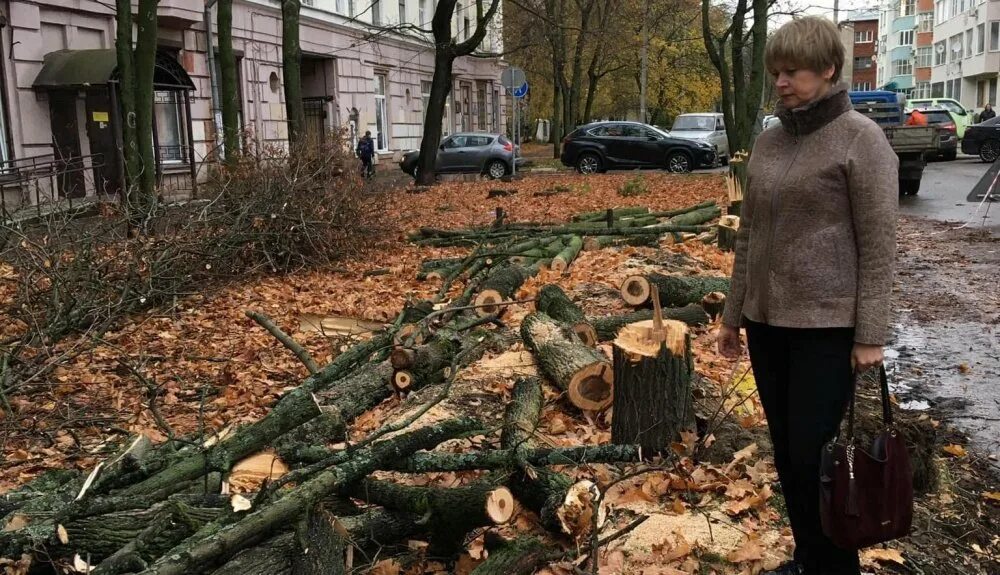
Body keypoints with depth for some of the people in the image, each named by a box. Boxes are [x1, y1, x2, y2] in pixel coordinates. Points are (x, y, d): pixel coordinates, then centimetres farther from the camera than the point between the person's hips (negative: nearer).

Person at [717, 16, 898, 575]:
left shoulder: (860, 138, -8)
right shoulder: (769, 141, 9)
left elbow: (878, 243, -11)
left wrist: (871, 334, -14)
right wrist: (734, 313, 13)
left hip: (826, 325, -6)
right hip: (767, 320, 6)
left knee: (814, 455, -1)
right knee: (786, 453, 13)